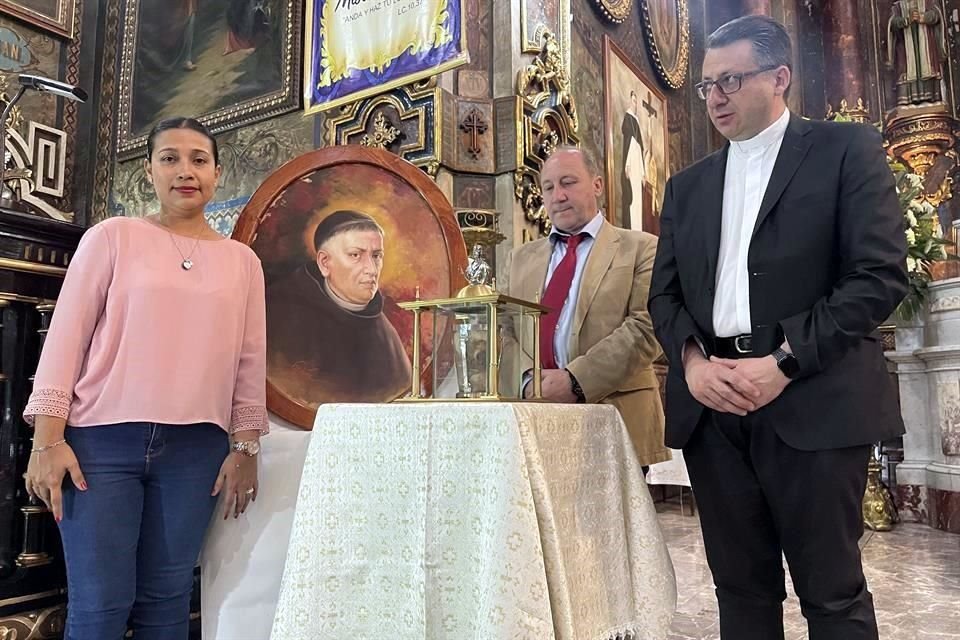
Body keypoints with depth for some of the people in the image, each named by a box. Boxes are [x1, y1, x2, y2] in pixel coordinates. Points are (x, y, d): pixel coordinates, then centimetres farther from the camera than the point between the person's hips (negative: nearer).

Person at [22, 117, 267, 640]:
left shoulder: (242, 260, 10)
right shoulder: (113, 237, 4)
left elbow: (250, 361, 9)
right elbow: (66, 335, 0)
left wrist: (245, 448, 4)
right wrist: (48, 439, -6)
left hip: (196, 449, 2)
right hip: (103, 440, -2)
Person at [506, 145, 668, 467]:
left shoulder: (640, 248, 4)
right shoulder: (522, 257, 17)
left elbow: (646, 328, -8)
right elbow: (507, 332, 10)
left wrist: (576, 380, -15)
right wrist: (529, 381, -9)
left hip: (617, 418, -2)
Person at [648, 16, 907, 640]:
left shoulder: (846, 149, 5)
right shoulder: (687, 186, 19)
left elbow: (881, 274, -6)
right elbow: (665, 292, 15)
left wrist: (785, 362, -14)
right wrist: (692, 359, -5)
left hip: (812, 401, -4)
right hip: (712, 404, 4)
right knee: (741, 587, 11)